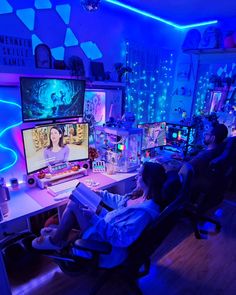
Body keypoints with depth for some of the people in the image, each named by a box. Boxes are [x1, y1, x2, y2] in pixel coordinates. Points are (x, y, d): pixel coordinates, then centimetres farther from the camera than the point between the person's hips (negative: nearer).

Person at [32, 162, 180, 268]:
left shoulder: (145, 211, -31)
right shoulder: (143, 196, -2)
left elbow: (122, 239, -32)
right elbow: (119, 201, 13)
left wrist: (95, 218, -30)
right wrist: (98, 192, 17)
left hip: (109, 245, -8)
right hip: (108, 226, 8)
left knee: (75, 204, -10)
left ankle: (55, 241, 11)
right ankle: (59, 232, 20)